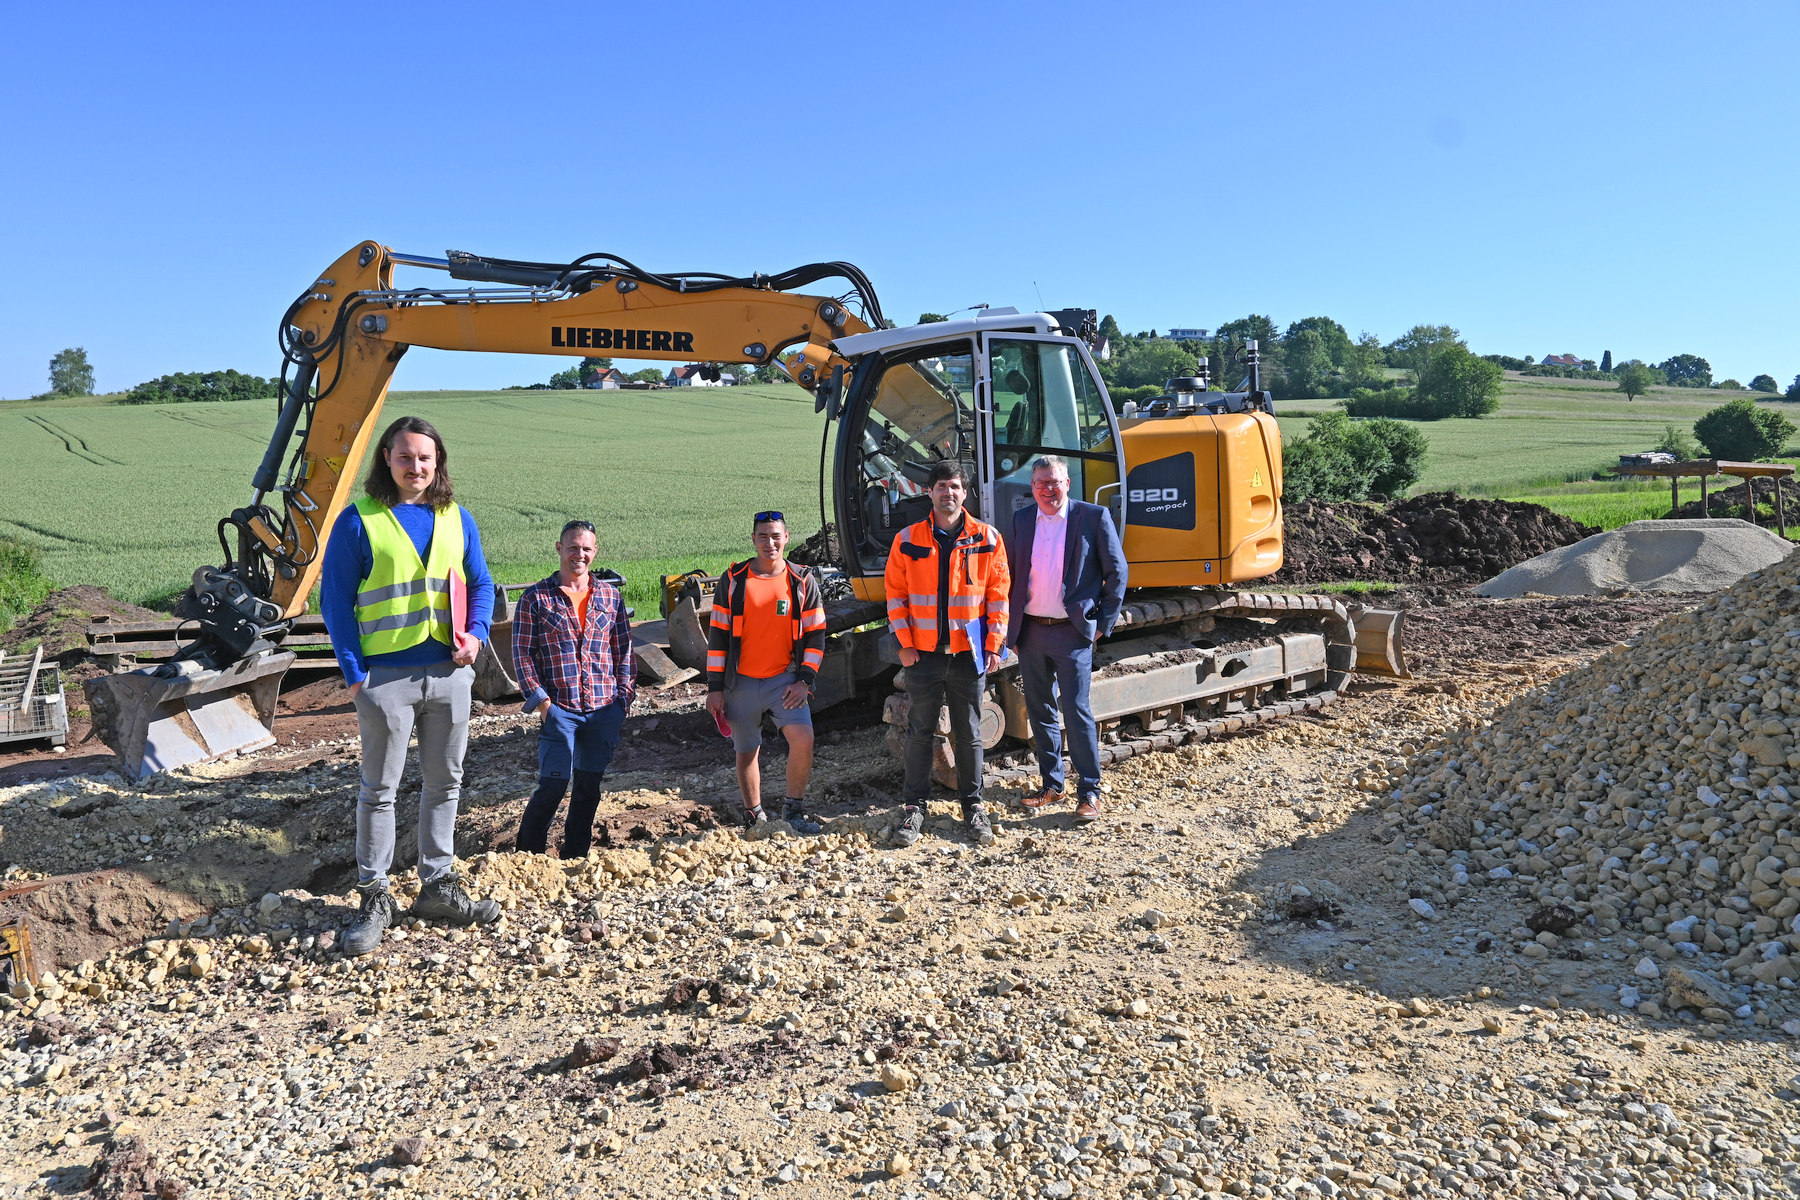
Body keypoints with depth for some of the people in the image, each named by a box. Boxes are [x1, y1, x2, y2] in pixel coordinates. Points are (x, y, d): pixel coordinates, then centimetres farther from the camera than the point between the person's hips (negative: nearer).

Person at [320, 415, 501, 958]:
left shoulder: (456, 518, 8)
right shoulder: (358, 520, -5)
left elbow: (480, 583, 15)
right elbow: (335, 598, -4)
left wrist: (476, 634, -3)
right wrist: (354, 672, -10)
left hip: (450, 673, 4)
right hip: (387, 678, -4)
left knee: (445, 784, 13)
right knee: (379, 790, 4)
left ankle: (437, 887, 26)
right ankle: (374, 898, 16)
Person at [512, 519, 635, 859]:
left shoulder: (610, 595, 10)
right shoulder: (535, 598, 1)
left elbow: (624, 650, 12)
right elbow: (522, 653, 0)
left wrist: (624, 697, 5)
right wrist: (540, 700, -7)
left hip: (605, 708, 3)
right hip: (559, 707, -3)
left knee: (589, 783, 9)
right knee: (554, 783, -6)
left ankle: (575, 853, 23)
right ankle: (527, 853, 15)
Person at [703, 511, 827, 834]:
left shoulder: (802, 581, 2)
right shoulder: (733, 580, 1)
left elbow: (815, 634, 5)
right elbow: (718, 635, 3)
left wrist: (805, 680, -5)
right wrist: (715, 687, 0)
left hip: (785, 680, 0)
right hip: (741, 683, 1)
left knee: (803, 739, -18)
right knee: (747, 752, 8)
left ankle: (793, 811, 0)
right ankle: (754, 818, 26)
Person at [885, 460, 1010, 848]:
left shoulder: (987, 540, 1)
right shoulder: (907, 540, 1)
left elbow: (998, 595, 3)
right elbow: (896, 594, 4)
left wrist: (994, 644, -2)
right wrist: (905, 643, -3)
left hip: (969, 653, 0)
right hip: (923, 654, 0)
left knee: (969, 733, 9)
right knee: (920, 732, 7)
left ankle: (973, 805, 22)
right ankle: (913, 807, 18)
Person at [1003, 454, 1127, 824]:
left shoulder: (1094, 517, -3)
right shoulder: (1022, 519, 8)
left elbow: (1116, 572, -1)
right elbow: (1010, 573, 14)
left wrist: (1103, 623, -4)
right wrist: (1009, 625, 8)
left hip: (1072, 631, -4)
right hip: (1029, 631, 5)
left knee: (1077, 711, -6)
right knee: (1040, 711, 11)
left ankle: (1089, 791, 5)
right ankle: (1051, 784, 24)